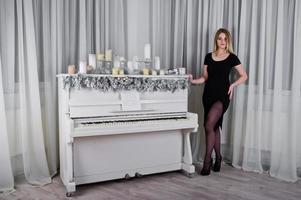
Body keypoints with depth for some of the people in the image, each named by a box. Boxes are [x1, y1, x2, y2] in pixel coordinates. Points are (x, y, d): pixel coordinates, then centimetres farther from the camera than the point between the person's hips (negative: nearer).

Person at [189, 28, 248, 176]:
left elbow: (244, 76, 6)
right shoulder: (209, 57, 10)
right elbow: (205, 78, 12)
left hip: (222, 95, -4)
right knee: (215, 127, 11)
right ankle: (218, 158, 27)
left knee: (209, 126, -18)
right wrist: (193, 81, -4)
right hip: (208, 94, 4)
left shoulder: (232, 58, 1)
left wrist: (233, 85, -9)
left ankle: (207, 159, -3)